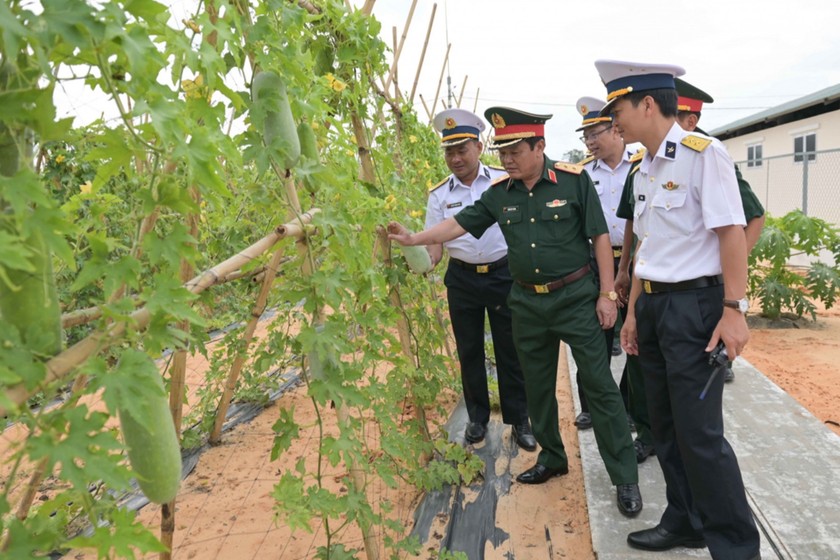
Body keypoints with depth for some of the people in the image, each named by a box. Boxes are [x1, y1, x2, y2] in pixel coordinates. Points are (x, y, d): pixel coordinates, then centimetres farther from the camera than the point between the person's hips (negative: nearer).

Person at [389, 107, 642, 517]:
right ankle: (552, 458, 34)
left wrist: (607, 293, -8)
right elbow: (459, 224, 5)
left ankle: (625, 477, 12)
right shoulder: (499, 193, 3)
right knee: (537, 387, 15)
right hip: (527, 302, 5)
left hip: (575, 297, -4)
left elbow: (600, 236, -7)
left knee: (599, 385, 0)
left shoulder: (574, 180, -9)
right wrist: (413, 239, -6)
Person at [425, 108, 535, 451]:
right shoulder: (439, 195, 1)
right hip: (462, 279, 2)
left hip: (504, 275, -2)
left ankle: (518, 419, 23)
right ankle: (477, 417, 31)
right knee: (469, 351, 13)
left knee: (510, 350, 6)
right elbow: (435, 244, 1)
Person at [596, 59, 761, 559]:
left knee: (700, 433, -4)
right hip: (652, 306, 8)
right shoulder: (645, 171, 14)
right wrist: (633, 310, 17)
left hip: (693, 304, -8)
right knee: (666, 426, 15)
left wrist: (734, 309, -19)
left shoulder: (703, 153, -10)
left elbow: (732, 232, -15)